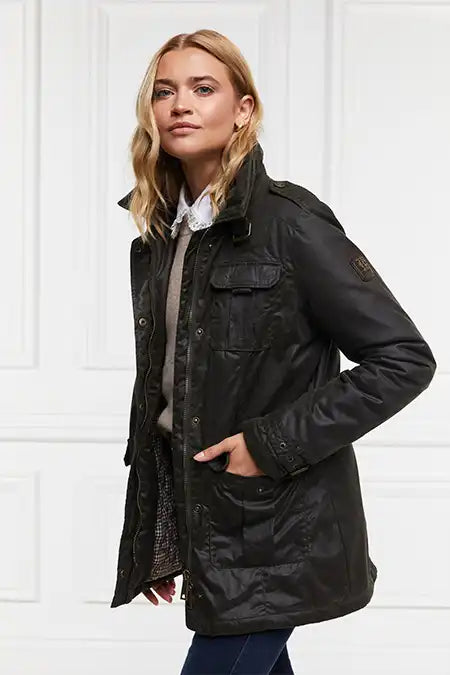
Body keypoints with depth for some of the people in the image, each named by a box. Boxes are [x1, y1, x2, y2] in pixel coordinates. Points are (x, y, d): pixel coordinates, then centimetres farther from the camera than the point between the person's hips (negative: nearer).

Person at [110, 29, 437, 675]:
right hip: (206, 520, 7)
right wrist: (153, 542, 15)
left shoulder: (289, 222, -13)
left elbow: (404, 359, -14)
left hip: (278, 528, -6)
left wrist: (274, 443, -18)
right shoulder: (158, 239, 8)